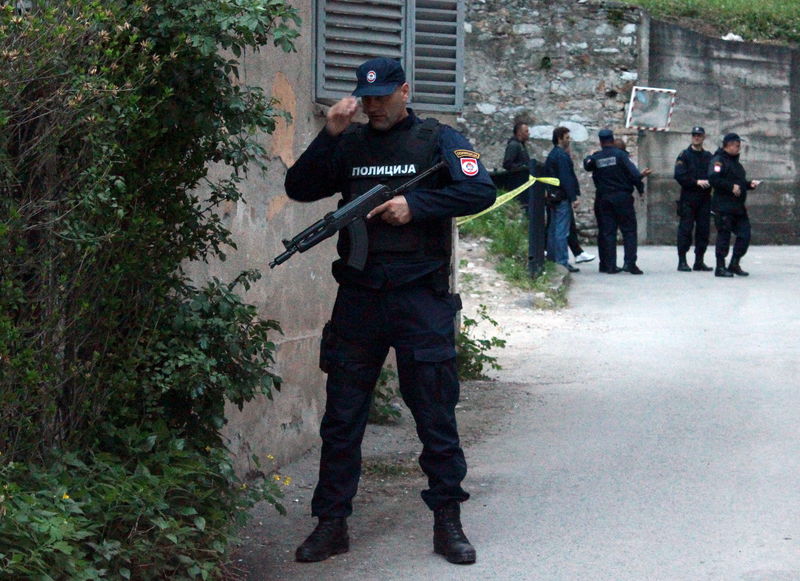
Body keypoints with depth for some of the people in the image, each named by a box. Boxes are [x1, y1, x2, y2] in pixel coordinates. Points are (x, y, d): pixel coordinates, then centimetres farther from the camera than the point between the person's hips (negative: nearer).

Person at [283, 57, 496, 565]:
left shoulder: (438, 140, 2)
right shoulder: (350, 143, 11)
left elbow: (481, 191, -10)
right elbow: (299, 188, 4)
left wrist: (415, 206, -18)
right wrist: (330, 135, -8)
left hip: (421, 299, -3)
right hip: (358, 299, 3)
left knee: (436, 414, 1)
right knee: (342, 417, 5)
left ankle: (448, 523, 10)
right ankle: (331, 524, 13)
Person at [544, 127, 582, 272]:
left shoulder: (551, 155, 17)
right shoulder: (562, 155, -14)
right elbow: (566, 178, -19)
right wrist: (573, 198, -19)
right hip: (563, 198, -10)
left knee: (553, 229, 14)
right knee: (562, 231, -9)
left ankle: (551, 259, 19)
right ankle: (562, 262, -10)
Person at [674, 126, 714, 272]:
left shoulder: (708, 156, 15)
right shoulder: (684, 155, 0)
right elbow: (679, 176, -10)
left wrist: (709, 182, -7)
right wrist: (697, 182, -17)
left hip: (704, 199, 5)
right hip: (688, 198, -5)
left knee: (703, 230, 5)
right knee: (685, 229, -6)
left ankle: (699, 261, 12)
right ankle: (682, 261, -3)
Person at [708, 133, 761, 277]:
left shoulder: (735, 162, 22)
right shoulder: (718, 160, -8)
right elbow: (713, 179, -22)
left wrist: (750, 184, 12)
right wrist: (731, 187, -22)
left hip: (738, 207, 9)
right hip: (723, 207, -9)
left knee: (744, 234, 4)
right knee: (724, 235, -6)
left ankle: (734, 264, 14)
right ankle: (720, 268, 1)